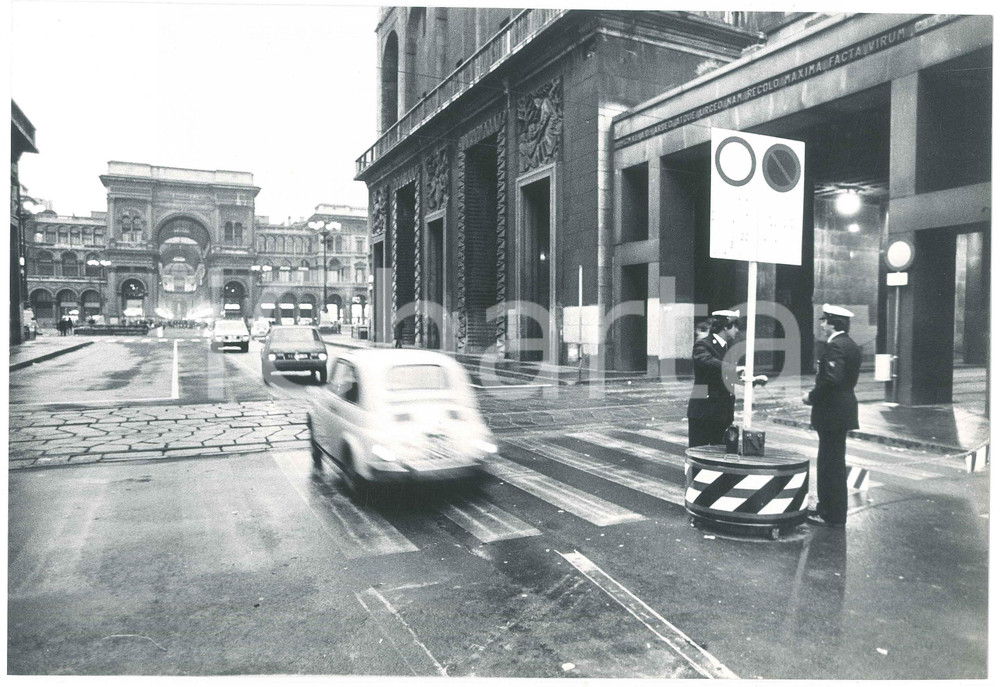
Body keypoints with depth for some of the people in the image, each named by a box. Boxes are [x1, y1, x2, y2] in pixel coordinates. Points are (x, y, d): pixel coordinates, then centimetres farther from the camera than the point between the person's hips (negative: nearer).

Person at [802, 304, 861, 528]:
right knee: (835, 463, 17)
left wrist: (812, 396, -14)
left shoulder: (835, 346, -18)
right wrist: (816, 393, 13)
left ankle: (832, 515, 4)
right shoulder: (851, 346, 13)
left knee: (830, 464, -3)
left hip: (832, 413, -10)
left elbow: (832, 379, -28)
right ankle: (831, 510, 27)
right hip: (842, 411, 10)